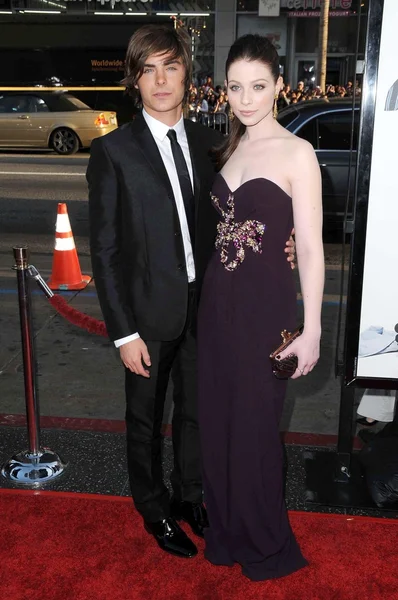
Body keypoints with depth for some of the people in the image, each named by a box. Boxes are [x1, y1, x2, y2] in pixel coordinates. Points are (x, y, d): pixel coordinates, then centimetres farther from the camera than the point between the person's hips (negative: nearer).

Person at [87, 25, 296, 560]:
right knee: (146, 418, 15)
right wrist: (124, 332, -14)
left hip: (203, 306, 4)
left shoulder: (208, 142, 3)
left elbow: (216, 221, 10)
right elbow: (104, 249, -11)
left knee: (196, 410, 19)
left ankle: (189, 494, 44)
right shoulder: (113, 151, -11)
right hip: (150, 314, -4)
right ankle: (153, 507, 39)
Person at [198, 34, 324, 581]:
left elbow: (311, 248, -12)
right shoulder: (231, 147, 10)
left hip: (265, 305, -6)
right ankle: (226, 530, 37)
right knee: (217, 419, 15)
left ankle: (266, 544, 31)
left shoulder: (296, 152, -10)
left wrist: (311, 330, -14)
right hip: (218, 300, 7)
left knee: (255, 425, 6)